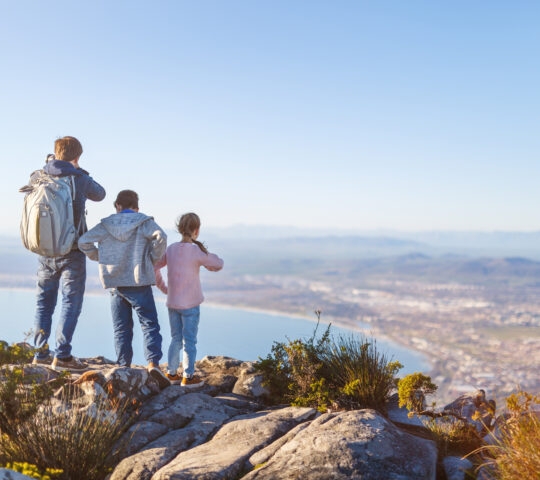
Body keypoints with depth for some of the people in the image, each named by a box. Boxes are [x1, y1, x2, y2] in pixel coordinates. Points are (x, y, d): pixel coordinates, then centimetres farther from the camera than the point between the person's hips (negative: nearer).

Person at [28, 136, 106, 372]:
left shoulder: (36, 178, 0)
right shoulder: (79, 178, -9)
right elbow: (99, 194, 10)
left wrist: (48, 165, 20)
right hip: (72, 252, -4)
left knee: (44, 302, 14)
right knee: (71, 301, 1)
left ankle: (40, 354, 17)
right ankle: (62, 355, -4)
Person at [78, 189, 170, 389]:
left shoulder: (106, 225, 7)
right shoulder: (144, 222, -1)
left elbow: (84, 241, 0)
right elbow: (160, 237, -19)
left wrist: (99, 258, 12)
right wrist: (153, 258, -5)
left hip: (115, 284, 3)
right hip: (139, 282, -3)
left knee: (121, 328, 11)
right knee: (149, 324, -1)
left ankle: (124, 367, 9)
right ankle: (153, 363, -16)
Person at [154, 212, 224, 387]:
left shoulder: (171, 249, 2)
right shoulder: (197, 251, -14)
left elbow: (154, 266, 9)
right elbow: (218, 264, -3)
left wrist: (162, 287, 17)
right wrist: (207, 257, 14)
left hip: (172, 303, 6)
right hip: (190, 304, -5)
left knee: (176, 339, 17)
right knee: (189, 340, 3)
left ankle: (171, 373, 23)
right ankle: (188, 376, 9)